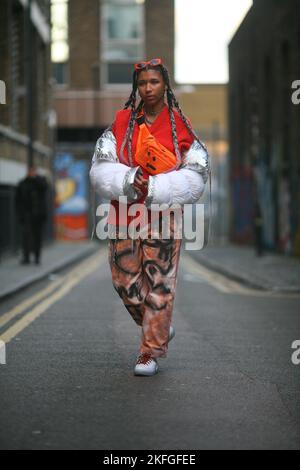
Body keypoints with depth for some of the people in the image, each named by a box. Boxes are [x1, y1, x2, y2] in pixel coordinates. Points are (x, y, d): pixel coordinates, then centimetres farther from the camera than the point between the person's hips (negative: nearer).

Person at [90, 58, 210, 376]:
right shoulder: (121, 122, 5)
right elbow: (100, 169, 1)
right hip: (123, 214, 3)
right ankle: (161, 329, 29)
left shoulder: (181, 126, 1)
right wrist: (128, 181, -19)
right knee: (125, 281, 4)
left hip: (164, 216, -2)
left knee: (159, 283, -4)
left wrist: (154, 189, -15)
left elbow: (195, 177, -3)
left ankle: (151, 352, 6)